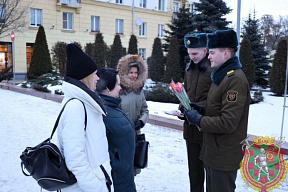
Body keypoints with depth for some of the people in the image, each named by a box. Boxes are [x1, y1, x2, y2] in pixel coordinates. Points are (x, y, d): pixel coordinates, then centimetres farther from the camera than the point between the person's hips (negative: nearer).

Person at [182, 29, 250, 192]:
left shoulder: (235, 79, -22)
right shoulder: (222, 75, 12)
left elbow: (228, 123, -27)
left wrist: (198, 120, -16)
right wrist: (199, 109, 2)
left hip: (224, 156, -10)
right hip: (213, 152, 10)